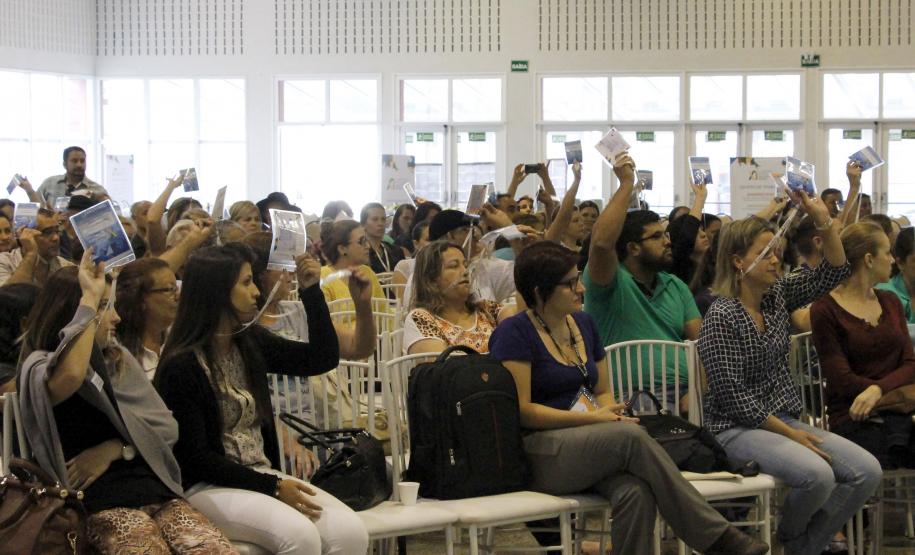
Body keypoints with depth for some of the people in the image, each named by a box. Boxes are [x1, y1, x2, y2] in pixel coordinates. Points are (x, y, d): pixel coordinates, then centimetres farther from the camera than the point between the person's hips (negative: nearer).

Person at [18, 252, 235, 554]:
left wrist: (115, 448, -4)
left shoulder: (119, 360, 21)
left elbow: (168, 428, 14)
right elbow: (71, 376, -26)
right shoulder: (40, 366, 0)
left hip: (156, 489, 5)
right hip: (102, 503, -5)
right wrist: (90, 297, -15)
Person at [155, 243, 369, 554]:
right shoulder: (181, 366, -12)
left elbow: (323, 359, 13)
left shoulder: (250, 342, 8)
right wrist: (272, 487, -18)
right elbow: (195, 458, -13)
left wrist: (310, 291, 2)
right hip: (208, 486, -6)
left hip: (263, 475, 7)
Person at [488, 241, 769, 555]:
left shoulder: (583, 324, 16)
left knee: (636, 491, -30)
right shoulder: (515, 334, -6)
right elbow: (520, 410, -13)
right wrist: (592, 418, -15)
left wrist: (609, 413, -2)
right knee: (632, 436, -31)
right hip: (537, 454, -6)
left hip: (586, 450, 6)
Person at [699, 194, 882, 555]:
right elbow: (734, 396, -17)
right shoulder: (721, 317, -14)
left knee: (868, 471, -11)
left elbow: (832, 272, 7)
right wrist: (790, 434, -16)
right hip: (739, 428, -8)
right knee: (818, 474, -32)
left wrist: (824, 220, -7)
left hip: (785, 418, 8)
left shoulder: (778, 295, 8)